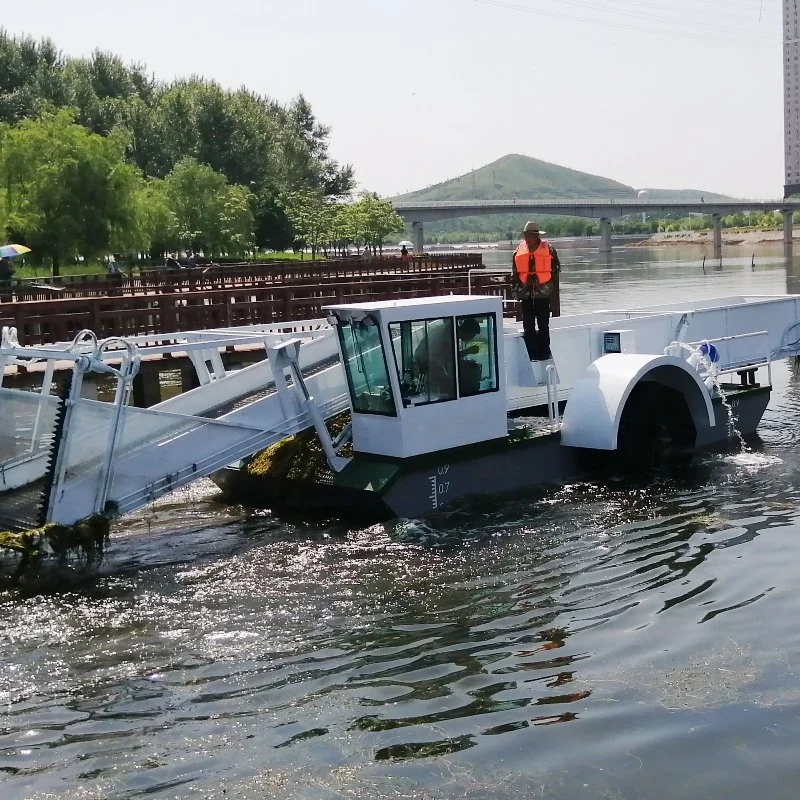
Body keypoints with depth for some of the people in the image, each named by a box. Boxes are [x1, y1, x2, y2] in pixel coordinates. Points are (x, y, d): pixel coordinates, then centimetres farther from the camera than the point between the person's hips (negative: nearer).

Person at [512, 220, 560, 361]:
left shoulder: (548, 249, -1)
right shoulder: (519, 251, 5)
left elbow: (556, 267, 9)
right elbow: (514, 273, 10)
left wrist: (545, 278, 2)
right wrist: (516, 289, 5)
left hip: (542, 293, -2)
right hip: (525, 294, 2)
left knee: (543, 325, 3)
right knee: (528, 326, 4)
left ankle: (544, 353, 11)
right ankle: (531, 354, 9)